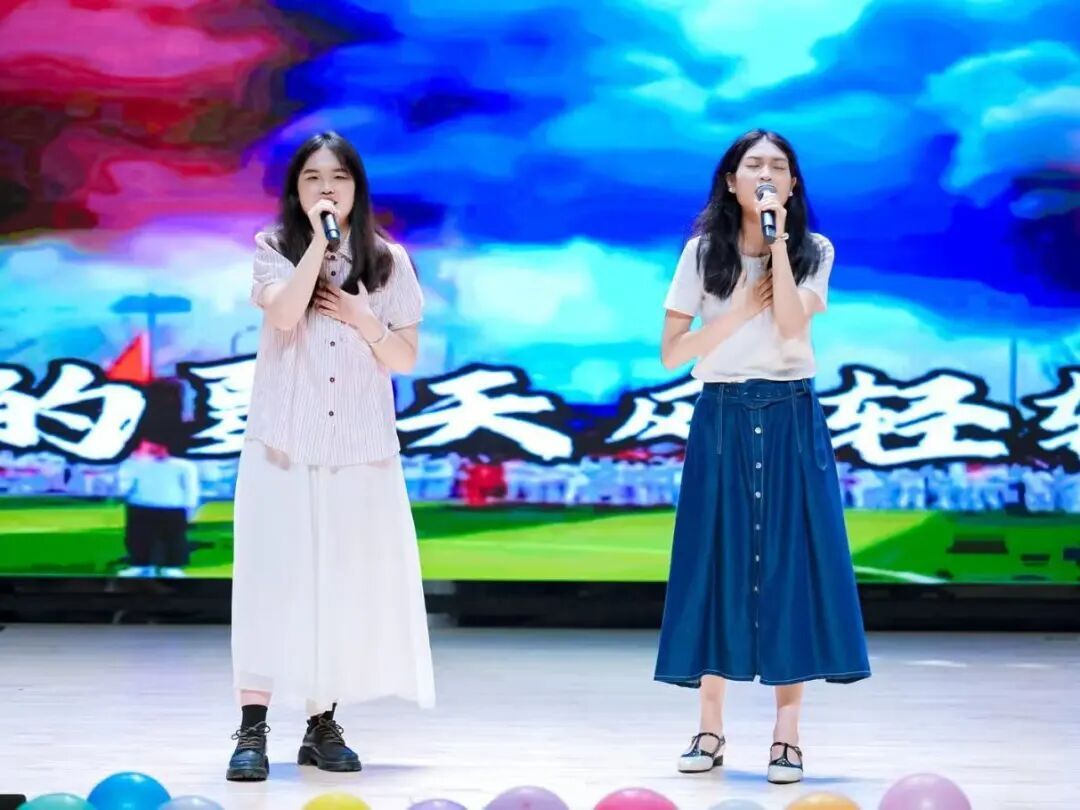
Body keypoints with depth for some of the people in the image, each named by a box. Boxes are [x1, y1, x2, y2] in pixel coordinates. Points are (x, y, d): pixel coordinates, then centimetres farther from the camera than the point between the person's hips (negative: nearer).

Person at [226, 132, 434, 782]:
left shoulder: (388, 261, 7)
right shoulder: (274, 250, 2)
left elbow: (406, 359, 7)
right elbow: (284, 314, -18)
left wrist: (364, 319, -10)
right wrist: (319, 239, -17)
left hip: (360, 449, 2)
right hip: (284, 446, -2)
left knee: (347, 583, 1)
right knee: (274, 579, -8)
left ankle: (323, 725, 10)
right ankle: (253, 730, -10)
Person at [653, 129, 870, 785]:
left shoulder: (813, 252, 3)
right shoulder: (704, 251, 3)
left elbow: (791, 325, -15)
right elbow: (672, 353, -1)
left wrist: (778, 239, -16)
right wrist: (742, 309, -9)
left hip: (790, 422, 0)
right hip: (722, 420, 0)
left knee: (790, 564, -4)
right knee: (717, 564, 0)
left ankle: (788, 735, 0)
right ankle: (711, 729, 7)